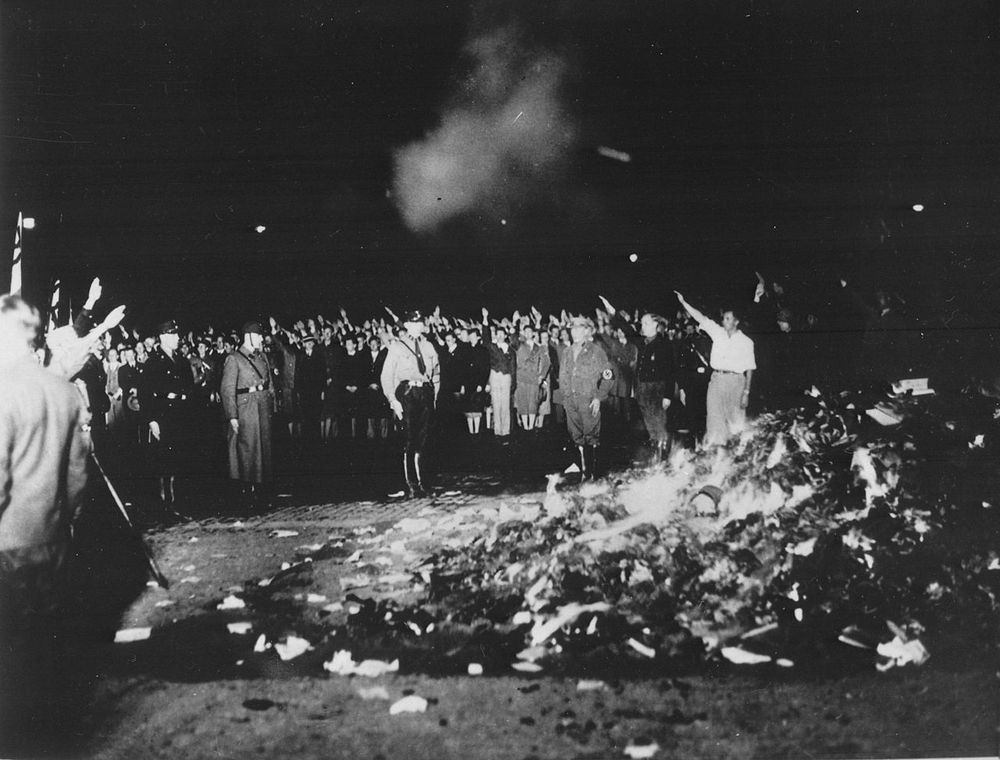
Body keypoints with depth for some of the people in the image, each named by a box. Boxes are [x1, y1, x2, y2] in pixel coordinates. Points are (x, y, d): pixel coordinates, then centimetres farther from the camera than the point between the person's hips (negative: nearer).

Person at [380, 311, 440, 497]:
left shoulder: (428, 347, 15)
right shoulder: (396, 347, 2)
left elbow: (436, 373, 21)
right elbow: (386, 376, -1)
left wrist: (434, 395, 11)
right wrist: (393, 400, -9)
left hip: (426, 394, 4)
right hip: (407, 393, -4)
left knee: (421, 440, 4)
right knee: (409, 441, -6)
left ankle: (419, 481, 12)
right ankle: (411, 484, -3)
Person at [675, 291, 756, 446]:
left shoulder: (746, 342, 1)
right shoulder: (718, 332, 9)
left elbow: (749, 369, 1)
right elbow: (700, 317, 5)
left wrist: (746, 392, -5)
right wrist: (683, 302, -4)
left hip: (735, 381, -3)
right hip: (716, 379, 3)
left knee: (736, 421, -1)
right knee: (714, 418, 0)